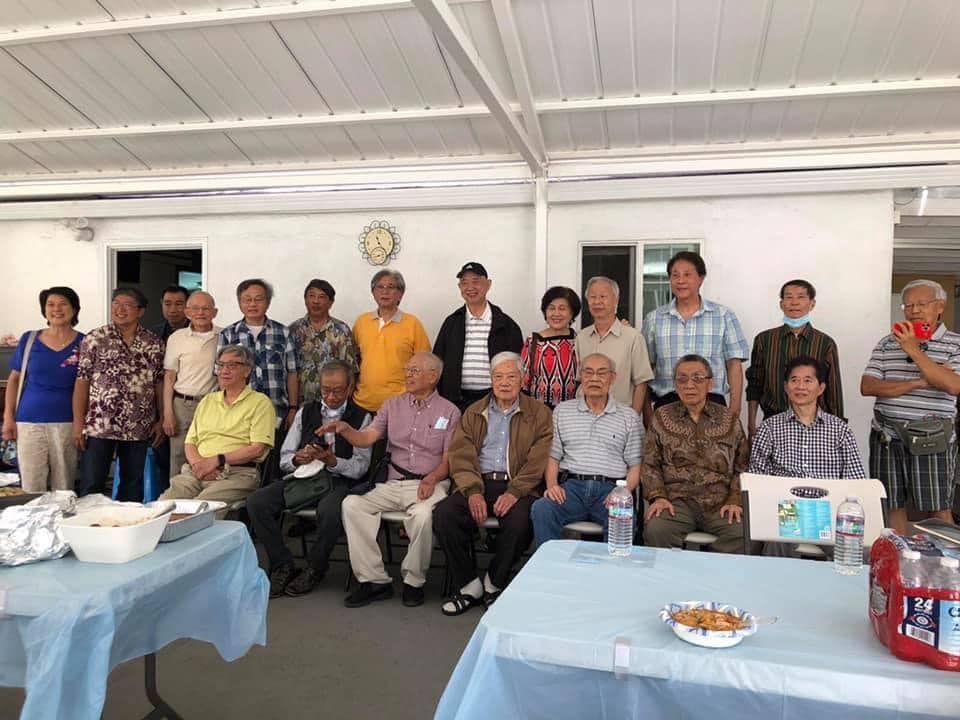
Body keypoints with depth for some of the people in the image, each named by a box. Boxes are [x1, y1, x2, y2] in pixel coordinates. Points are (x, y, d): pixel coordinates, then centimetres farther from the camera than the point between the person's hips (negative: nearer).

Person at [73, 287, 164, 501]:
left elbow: (159, 384, 7)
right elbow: (82, 382, -2)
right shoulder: (94, 339, -2)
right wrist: (78, 423, -6)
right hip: (98, 426, -2)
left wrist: (161, 420, 3)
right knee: (91, 486, 3)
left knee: (133, 486, 11)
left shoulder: (154, 344, 4)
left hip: (139, 428, 2)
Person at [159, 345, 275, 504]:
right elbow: (190, 442, 19)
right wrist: (197, 463, -3)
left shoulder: (260, 402, 4)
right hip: (197, 472, 5)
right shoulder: (207, 401, 23)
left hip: (237, 473, -5)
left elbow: (257, 449, -7)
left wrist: (217, 460, -13)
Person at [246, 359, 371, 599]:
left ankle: (314, 569, -10)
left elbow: (360, 467, -2)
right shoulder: (306, 412, 17)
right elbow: (284, 459, 14)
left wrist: (332, 461, -20)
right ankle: (282, 566, -5)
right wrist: (297, 459, -10)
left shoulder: (361, 417, 5)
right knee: (256, 502, -21)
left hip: (338, 480, -4)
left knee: (329, 511, -37)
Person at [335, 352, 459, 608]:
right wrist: (344, 429, -17)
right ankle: (374, 580, -13)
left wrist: (432, 478, -18)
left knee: (422, 514, -36)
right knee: (351, 504, -21)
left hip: (429, 484, -3)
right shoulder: (393, 405, 15)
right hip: (393, 484, 4)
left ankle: (414, 581, -10)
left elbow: (448, 460, 2)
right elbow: (366, 438, 3)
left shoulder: (449, 412, 7)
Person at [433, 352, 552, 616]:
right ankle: (469, 585, -6)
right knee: (443, 514, -24)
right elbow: (461, 456, 5)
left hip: (518, 487, -2)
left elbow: (538, 460, -3)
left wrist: (515, 492, -18)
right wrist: (473, 491, -12)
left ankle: (493, 584, -6)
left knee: (520, 521, -33)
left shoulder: (539, 413, 9)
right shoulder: (473, 413, 18)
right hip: (478, 484, 3)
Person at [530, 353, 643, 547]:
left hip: (610, 488, -1)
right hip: (571, 485, 1)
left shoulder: (629, 416, 13)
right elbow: (554, 458, 15)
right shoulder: (562, 411, 17)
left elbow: (635, 466, 9)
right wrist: (552, 485, -4)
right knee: (540, 509, -30)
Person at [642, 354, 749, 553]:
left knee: (744, 533, -28)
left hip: (720, 502, 1)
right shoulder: (662, 416, 12)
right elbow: (650, 464, 10)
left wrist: (735, 500, -3)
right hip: (677, 499, -1)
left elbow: (742, 467, 11)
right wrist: (658, 496, -5)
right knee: (655, 529, -31)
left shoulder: (729, 419, 13)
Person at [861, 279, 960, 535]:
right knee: (892, 506, 8)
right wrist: (916, 383, -12)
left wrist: (914, 350, -16)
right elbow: (867, 386, -1)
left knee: (938, 510, 3)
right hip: (887, 437, 3)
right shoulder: (887, 344, 10)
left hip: (931, 439, -3)